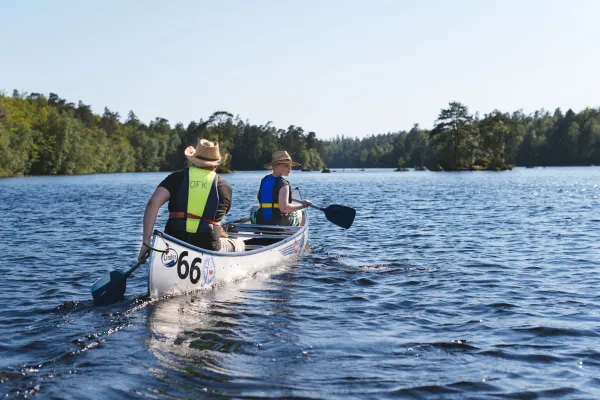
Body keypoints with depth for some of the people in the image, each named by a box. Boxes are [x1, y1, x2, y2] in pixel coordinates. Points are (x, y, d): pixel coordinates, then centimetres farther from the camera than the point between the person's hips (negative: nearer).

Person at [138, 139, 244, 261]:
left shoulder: (177, 177, 3)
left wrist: (146, 242, -9)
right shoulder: (225, 187, 4)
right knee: (239, 244, 26)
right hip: (208, 247, -2)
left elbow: (153, 203, -9)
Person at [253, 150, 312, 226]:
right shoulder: (283, 183, -17)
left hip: (261, 223, 5)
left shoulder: (264, 180, 4)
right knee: (298, 212, 26)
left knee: (255, 209, 40)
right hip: (280, 224, -5)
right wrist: (302, 205, -15)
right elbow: (284, 208, -27)